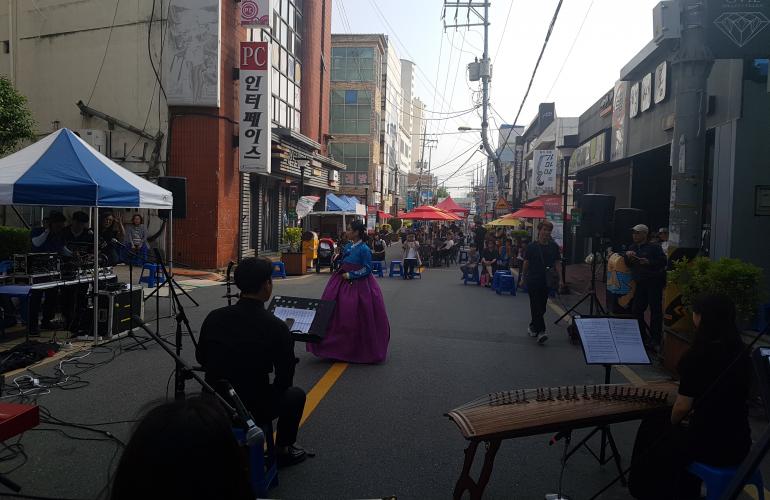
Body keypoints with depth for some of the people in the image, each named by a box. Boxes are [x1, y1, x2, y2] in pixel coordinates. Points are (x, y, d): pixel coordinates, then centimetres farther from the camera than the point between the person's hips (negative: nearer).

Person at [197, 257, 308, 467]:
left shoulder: (214, 317, -6)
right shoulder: (277, 328, -19)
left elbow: (201, 359, 10)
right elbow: (284, 380, -8)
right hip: (253, 411, -5)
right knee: (296, 394, 23)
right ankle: (283, 450, 29)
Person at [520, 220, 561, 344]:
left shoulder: (554, 246, 4)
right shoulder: (532, 246, -3)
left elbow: (557, 263, 7)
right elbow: (526, 263, 4)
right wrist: (523, 278, 8)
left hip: (547, 281, 3)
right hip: (533, 280, -3)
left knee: (542, 306, 10)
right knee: (536, 305, -7)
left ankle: (532, 326, 28)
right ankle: (540, 331, -8)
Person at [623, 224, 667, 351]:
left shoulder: (654, 247, -5)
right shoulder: (632, 248, 16)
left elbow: (663, 262, -10)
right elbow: (628, 265, 16)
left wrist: (649, 262, -23)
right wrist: (627, 256, -3)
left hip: (654, 282, -6)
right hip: (640, 283, 6)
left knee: (655, 310, -4)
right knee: (636, 309, 5)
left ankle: (655, 340, 2)